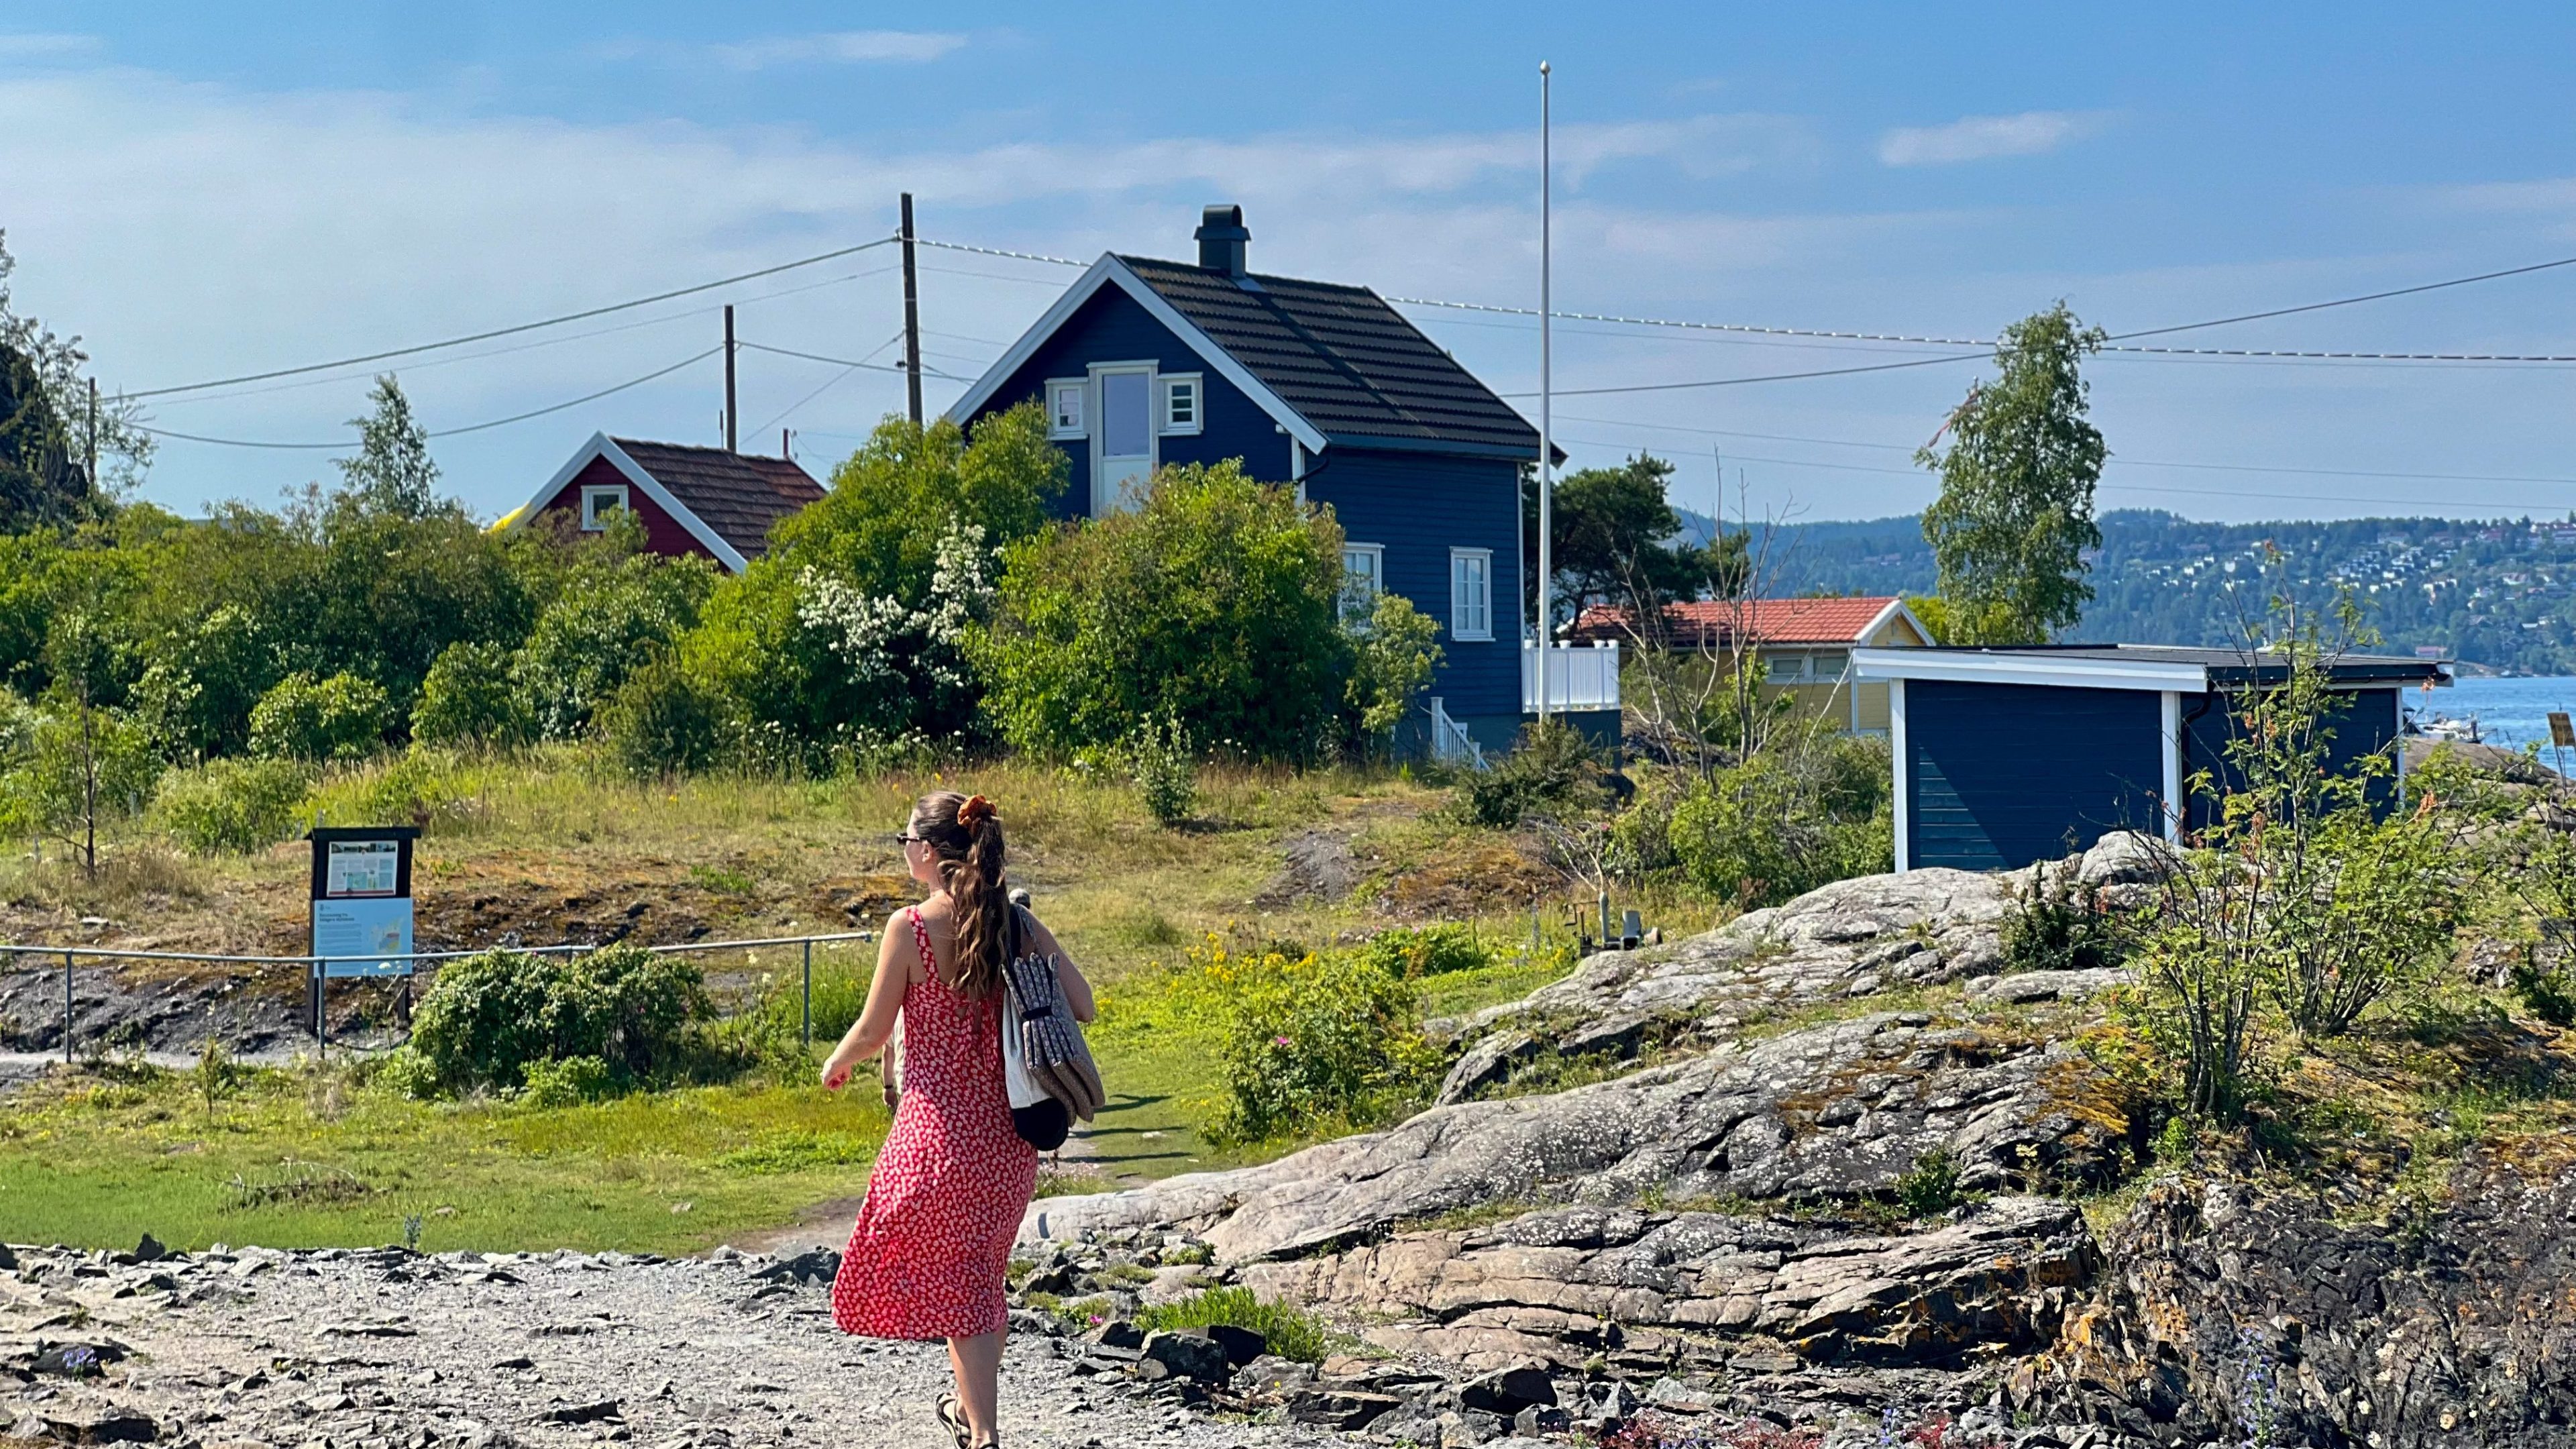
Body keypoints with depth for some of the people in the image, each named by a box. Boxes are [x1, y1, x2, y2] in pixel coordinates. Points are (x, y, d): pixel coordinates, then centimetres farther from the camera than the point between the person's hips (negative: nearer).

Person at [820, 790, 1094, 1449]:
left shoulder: (910, 927, -13)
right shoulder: (1017, 924, -1)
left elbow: (874, 1031, -6)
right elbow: (1081, 1007, -2)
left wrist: (836, 1064, 15)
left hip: (938, 1128, -5)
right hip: (1007, 1128, 5)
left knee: (953, 1280, 3)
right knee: (982, 1272, 22)